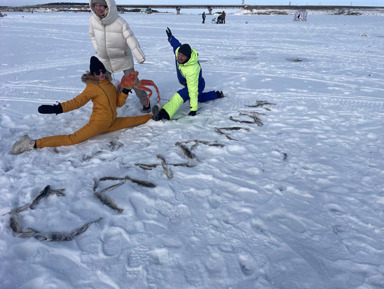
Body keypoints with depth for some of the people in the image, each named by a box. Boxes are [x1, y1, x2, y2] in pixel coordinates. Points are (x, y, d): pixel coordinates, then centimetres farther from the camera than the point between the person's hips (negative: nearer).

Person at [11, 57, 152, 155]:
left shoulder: (110, 85, 10)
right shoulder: (92, 87, -8)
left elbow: (119, 103, 13)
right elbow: (77, 102, -12)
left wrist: (125, 91, -2)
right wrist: (58, 108, -23)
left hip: (111, 123, 6)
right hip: (97, 123, -6)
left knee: (132, 121, 15)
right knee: (72, 139, -18)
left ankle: (153, 116, 39)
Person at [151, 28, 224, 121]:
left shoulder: (192, 70, -44)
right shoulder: (178, 50, -23)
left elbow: (193, 90, -42)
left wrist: (193, 109, -40)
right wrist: (170, 37, 24)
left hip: (197, 85, -9)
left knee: (180, 96, -36)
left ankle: (164, 114, -56)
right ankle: (217, 94, 55)